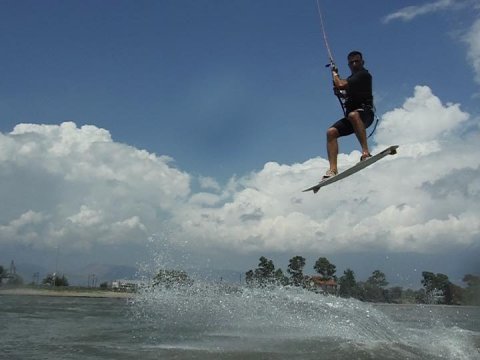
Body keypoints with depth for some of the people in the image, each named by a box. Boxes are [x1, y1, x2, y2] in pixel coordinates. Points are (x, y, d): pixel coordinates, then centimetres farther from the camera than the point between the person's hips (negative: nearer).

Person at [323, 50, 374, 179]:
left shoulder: (364, 74, -5)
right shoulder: (351, 79, 22)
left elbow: (341, 85, -16)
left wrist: (335, 73, 4)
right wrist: (341, 93, 19)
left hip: (365, 113, -8)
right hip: (351, 116, 8)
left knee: (353, 115, -42)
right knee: (331, 132, -14)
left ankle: (365, 152, -47)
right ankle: (333, 169, -23)